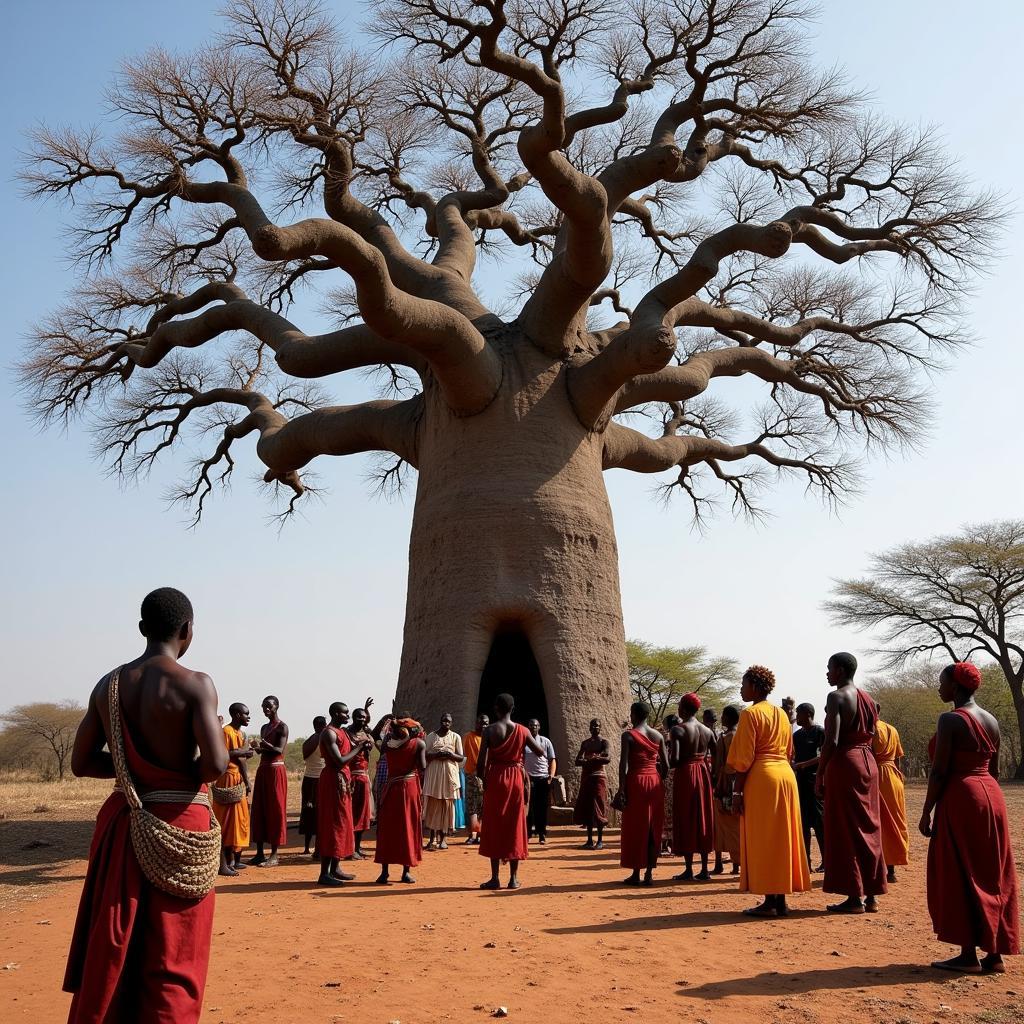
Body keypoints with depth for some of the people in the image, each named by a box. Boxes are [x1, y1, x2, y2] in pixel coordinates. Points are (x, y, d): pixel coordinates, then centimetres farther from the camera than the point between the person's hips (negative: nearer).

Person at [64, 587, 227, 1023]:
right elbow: (216, 763, -21)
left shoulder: (108, 685, 3)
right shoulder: (194, 684, -14)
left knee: (110, 948, 18)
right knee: (172, 956, 5)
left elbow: (81, 763, 7)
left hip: (122, 822, 6)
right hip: (179, 823, -5)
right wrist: (188, 772, 0)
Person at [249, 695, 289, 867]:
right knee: (259, 811, 6)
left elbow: (280, 750, -18)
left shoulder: (282, 727, -6)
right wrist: (257, 748, 0)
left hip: (276, 771, -8)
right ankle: (260, 853, 12)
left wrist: (263, 743, -32)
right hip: (262, 770, 8)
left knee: (275, 811, -6)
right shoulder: (264, 728, 17)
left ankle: (274, 855, -4)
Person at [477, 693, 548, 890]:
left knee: (493, 827, 6)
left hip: (495, 778, -2)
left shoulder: (490, 730, -8)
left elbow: (482, 761, -11)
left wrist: (481, 778, 6)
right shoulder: (522, 730, -2)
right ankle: (514, 878, 12)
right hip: (516, 779, 2)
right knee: (515, 826, 9)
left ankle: (495, 878, 5)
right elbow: (541, 751, 8)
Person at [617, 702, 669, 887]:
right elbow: (666, 765, 6)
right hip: (655, 782, 4)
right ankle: (649, 873, 11)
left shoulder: (629, 735, -7)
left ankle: (636, 873, 6)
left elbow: (623, 764, -12)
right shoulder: (658, 736, 6)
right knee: (653, 830, 9)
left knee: (635, 829, 3)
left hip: (636, 782, -4)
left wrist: (621, 789, -10)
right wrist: (659, 782, 16)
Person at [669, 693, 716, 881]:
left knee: (686, 821, 2)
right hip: (704, 774, 5)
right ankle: (704, 869, 13)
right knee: (703, 820, 11)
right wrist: (714, 780, 15)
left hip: (685, 775, -5)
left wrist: (666, 764, 1)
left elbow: (674, 760, -20)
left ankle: (689, 870, 3)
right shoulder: (707, 731, 6)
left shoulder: (678, 730, -12)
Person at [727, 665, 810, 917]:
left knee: (762, 840, -2)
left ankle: (769, 902, -2)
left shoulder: (750, 714, -9)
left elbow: (744, 757, -13)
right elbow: (789, 752, 17)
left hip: (761, 777, -8)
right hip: (786, 775, 8)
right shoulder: (782, 714, 15)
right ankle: (781, 901, 13)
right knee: (781, 838, 10)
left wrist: (737, 791, -11)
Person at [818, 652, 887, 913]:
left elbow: (832, 740, -18)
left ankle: (854, 897, 0)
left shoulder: (836, 697, -11)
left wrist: (819, 774, -12)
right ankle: (871, 896, 16)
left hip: (844, 763, -8)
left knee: (845, 831, -1)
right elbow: (871, 738, 14)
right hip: (868, 763, 8)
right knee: (868, 828, 11)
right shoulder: (868, 699, 13)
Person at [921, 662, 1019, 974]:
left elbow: (939, 771, -15)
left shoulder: (950, 719, -13)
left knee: (960, 878, 0)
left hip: (960, 799, -8)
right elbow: (995, 769, 14)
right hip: (992, 797, 8)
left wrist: (926, 812, -9)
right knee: (991, 876, 11)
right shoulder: (992, 721, 10)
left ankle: (969, 955, 3)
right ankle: (995, 954, 16)